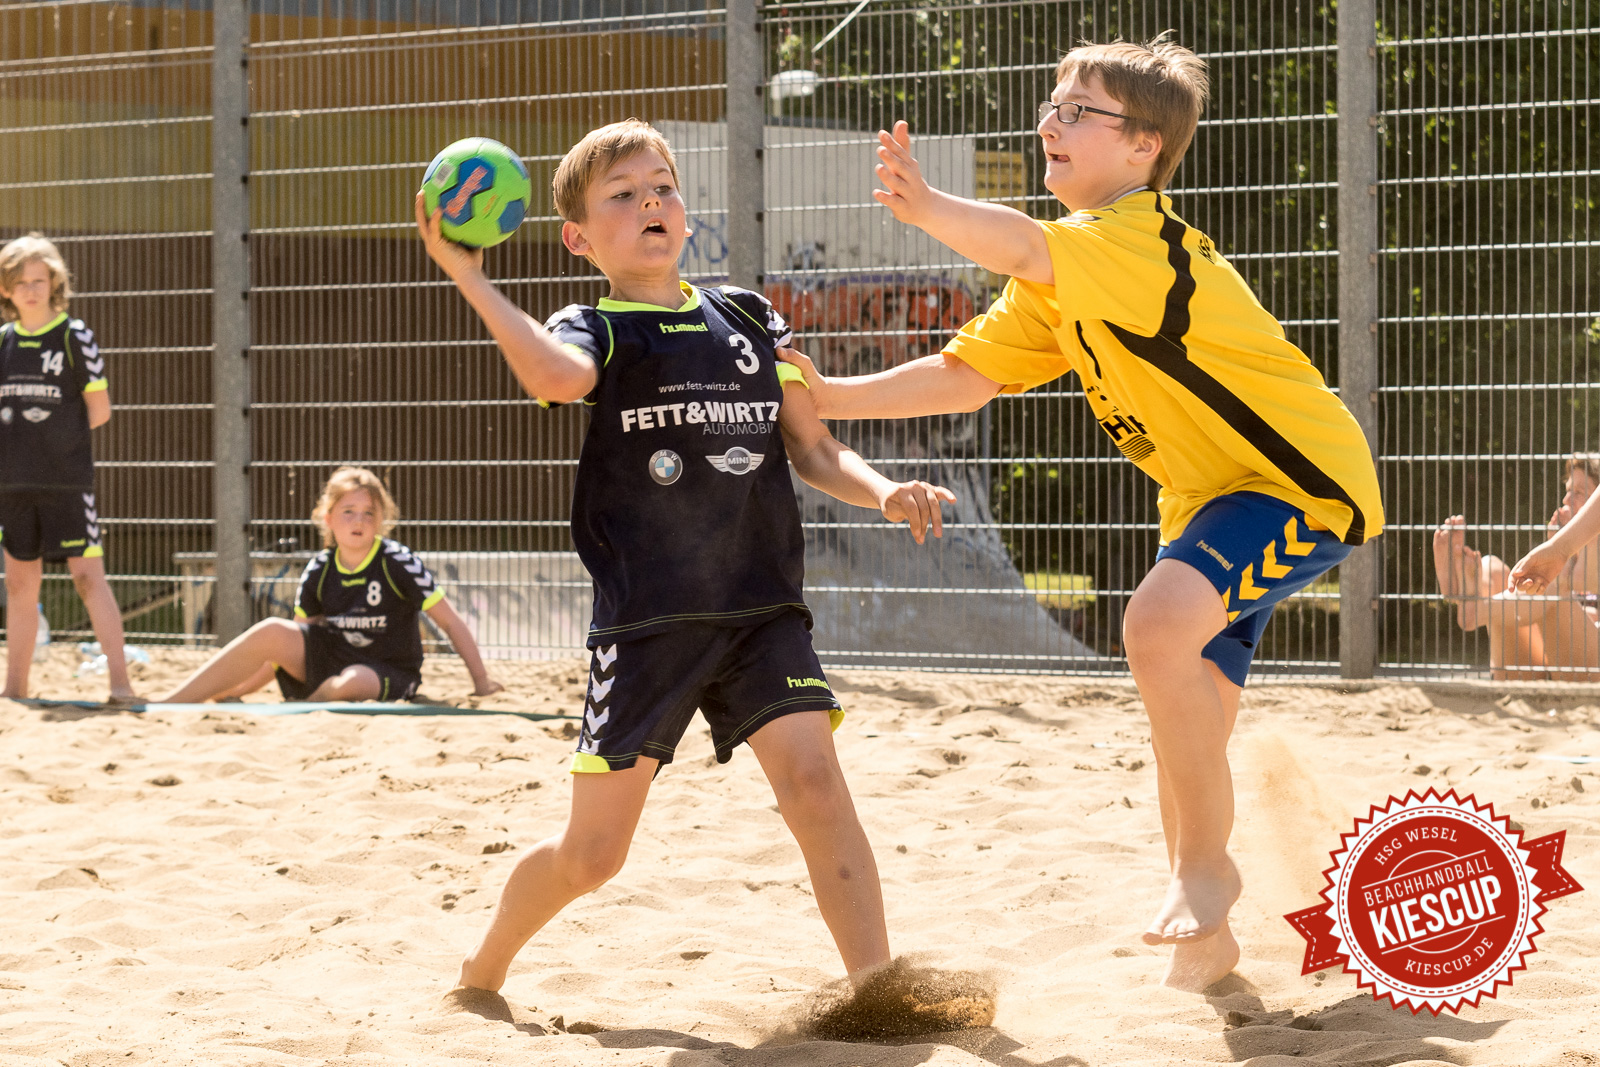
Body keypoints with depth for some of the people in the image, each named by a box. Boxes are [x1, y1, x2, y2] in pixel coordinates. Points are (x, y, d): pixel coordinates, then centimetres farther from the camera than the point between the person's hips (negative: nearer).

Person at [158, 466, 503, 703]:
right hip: (330, 659, 4)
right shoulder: (320, 571, 1)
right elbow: (295, 639, 8)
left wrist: (482, 682, -9)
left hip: (389, 677, -4)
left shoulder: (397, 563, -11)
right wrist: (242, 686, -2)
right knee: (271, 631, -21)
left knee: (352, 682, -40)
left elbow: (452, 623, -7)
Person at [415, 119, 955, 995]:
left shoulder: (747, 317, 13)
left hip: (762, 608, 3)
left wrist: (885, 493, -2)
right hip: (646, 619, -3)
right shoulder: (594, 330, -1)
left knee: (814, 783, -18)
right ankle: (483, 971, 30)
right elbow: (557, 375, -27)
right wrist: (468, 277, -29)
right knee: (591, 852, 3)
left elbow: (812, 448, 17)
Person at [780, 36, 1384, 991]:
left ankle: (1205, 867, -14)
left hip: (1306, 479, -10)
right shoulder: (1060, 282, 7)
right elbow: (969, 375, 9)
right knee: (1189, 723, 11)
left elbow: (1025, 247, -43)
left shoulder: (1143, 235, -23)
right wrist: (833, 398, 0)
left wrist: (923, 204, -59)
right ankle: (1206, 938, 29)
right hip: (1210, 496, 10)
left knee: (1159, 624, -31)